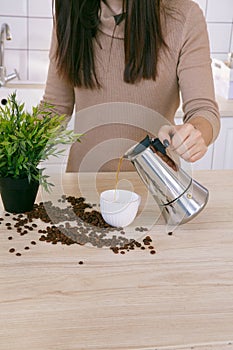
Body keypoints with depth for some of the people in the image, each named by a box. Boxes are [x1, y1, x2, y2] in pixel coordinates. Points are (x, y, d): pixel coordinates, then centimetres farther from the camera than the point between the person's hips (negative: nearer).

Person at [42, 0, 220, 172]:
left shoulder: (185, 16, -17)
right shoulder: (70, 15, -10)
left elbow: (205, 109, -19)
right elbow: (57, 105, -3)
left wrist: (195, 132, -42)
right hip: (84, 174, 2)